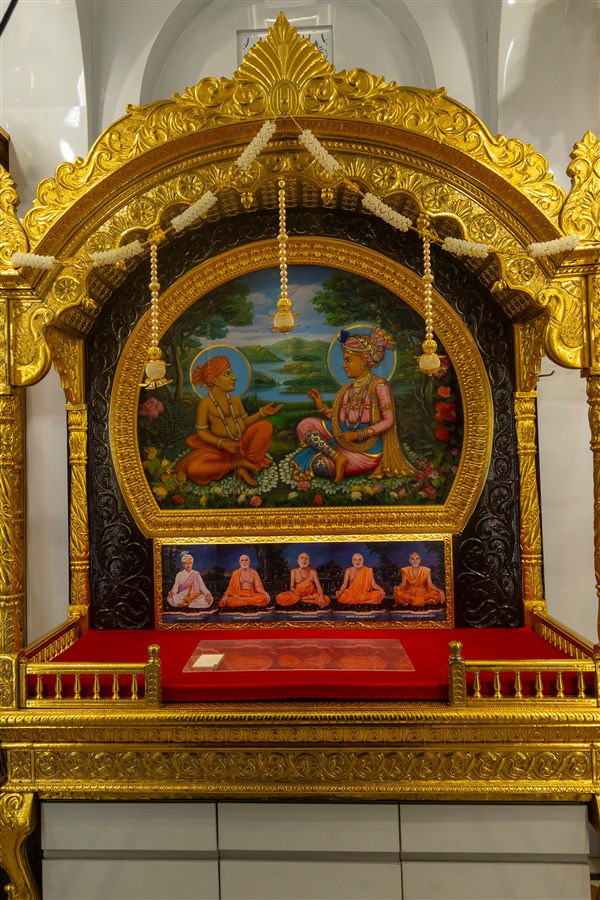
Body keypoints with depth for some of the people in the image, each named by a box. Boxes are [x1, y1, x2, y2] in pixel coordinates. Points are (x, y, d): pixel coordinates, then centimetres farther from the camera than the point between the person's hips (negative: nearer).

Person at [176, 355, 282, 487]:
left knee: (266, 426, -13)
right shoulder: (205, 403, -11)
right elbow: (201, 432, -10)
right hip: (219, 449, -4)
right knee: (193, 469, -30)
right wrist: (221, 443, -23)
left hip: (242, 444, 5)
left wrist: (262, 413, -2)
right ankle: (238, 463, -13)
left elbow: (244, 422, 10)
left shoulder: (235, 400, 6)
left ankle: (244, 467, -15)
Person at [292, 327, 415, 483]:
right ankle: (338, 457, -17)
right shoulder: (349, 388, 16)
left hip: (367, 446, -8)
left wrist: (358, 435, -19)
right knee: (306, 425, -10)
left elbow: (388, 420, -12)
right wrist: (321, 406, 1)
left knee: (320, 464, -24)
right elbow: (340, 420, 12)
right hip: (345, 439, 8)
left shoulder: (378, 385, -6)